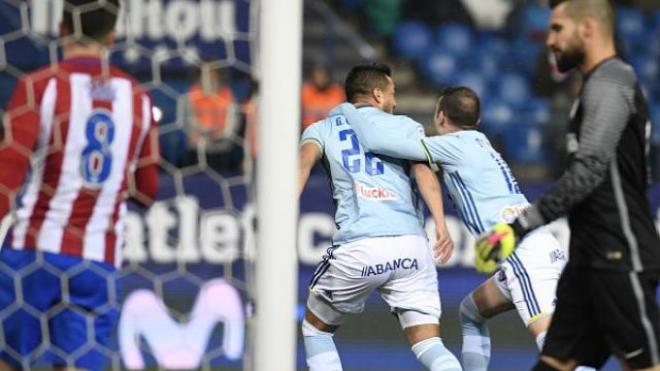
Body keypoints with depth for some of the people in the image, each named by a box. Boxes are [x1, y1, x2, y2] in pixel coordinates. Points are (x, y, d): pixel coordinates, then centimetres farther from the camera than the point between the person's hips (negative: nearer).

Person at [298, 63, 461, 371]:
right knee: (429, 345, 3)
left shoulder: (321, 129, 21)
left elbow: (304, 160, -1)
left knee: (316, 328, 23)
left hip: (357, 248, -1)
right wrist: (441, 224, -11)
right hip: (411, 245, 1)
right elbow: (423, 168, 2)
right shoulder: (407, 126, 21)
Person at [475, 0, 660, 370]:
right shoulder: (603, 83, 19)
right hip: (592, 256, 10)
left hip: (619, 258, -10)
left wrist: (522, 224, -24)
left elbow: (589, 171, -24)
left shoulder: (609, 83, -13)